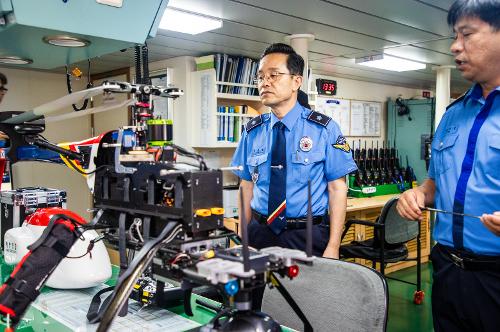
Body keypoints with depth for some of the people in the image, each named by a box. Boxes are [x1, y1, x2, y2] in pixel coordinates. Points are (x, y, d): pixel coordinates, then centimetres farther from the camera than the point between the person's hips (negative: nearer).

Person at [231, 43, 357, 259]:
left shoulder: (324, 129, -7)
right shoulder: (252, 131, 3)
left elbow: (337, 188, -8)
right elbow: (246, 186, 7)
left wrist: (333, 248, -12)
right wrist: (244, 238, 3)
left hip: (308, 236, -2)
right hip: (260, 233, 3)